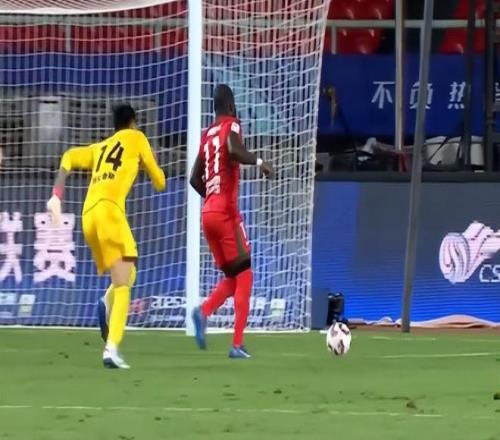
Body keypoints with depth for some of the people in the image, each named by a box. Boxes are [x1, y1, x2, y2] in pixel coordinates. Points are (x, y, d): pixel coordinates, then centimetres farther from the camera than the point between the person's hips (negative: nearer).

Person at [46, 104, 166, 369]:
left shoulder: (100, 148, 31)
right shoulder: (136, 138, 19)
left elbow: (69, 158, 14)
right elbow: (159, 182, 22)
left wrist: (57, 195, 8)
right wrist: (157, 178, 46)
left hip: (88, 215, 6)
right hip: (109, 209, -6)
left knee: (126, 277, 20)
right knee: (123, 283, -12)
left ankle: (106, 305, -11)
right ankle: (111, 348, -29)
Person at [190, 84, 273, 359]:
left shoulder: (206, 135, 18)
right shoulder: (231, 125, -1)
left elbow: (195, 179, 20)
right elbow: (234, 150, -25)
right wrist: (259, 162, -12)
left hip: (207, 214, 7)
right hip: (226, 212, -7)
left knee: (231, 277, 16)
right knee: (244, 275, -1)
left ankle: (203, 312, -12)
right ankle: (237, 344, -10)